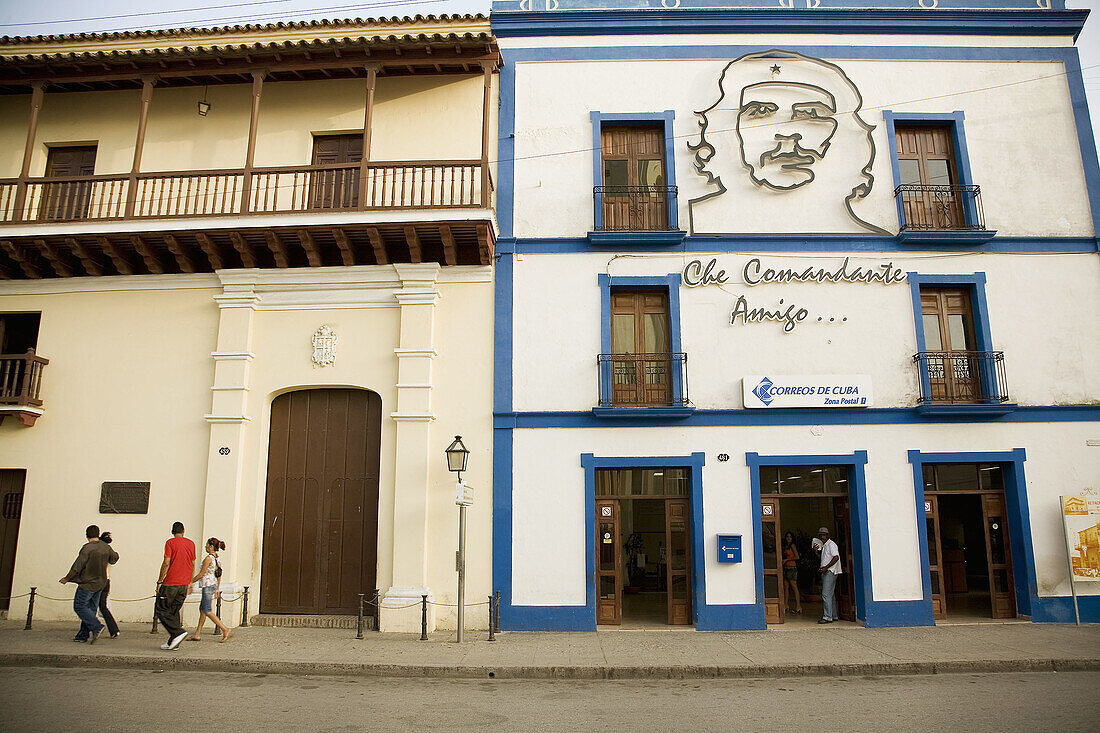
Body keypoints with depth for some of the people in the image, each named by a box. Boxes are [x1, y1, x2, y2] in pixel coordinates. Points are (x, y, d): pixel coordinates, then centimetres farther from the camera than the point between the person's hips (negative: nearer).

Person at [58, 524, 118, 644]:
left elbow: (76, 567, -17)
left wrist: (66, 578, -1)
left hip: (88, 584, -7)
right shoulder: (106, 547, 2)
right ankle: (83, 635, 15)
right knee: (91, 608, 12)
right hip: (100, 583, 7)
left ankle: (96, 627, -9)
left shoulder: (87, 548, -18)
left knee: (79, 607, 2)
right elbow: (114, 558, 21)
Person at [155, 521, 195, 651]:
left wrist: (159, 581, -5)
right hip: (184, 584, 6)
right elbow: (192, 564, 14)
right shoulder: (191, 544, 10)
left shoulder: (170, 543, -5)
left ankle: (178, 632, -13)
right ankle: (173, 642, 8)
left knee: (161, 610, 2)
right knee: (174, 611, 11)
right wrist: (189, 582, 22)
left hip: (170, 583, -6)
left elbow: (166, 563, -12)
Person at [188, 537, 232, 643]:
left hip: (208, 585, -9)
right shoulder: (217, 559, 10)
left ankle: (226, 630, -10)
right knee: (202, 609, 15)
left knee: (207, 611, -6)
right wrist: (217, 588, 20)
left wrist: (191, 582, -4)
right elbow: (219, 575, 15)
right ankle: (197, 634, 19)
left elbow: (201, 574, -15)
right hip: (214, 585, 9)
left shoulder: (208, 558, -16)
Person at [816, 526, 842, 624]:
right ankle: (834, 616, 17)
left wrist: (826, 567, -21)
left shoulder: (831, 544, -9)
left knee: (826, 594, -15)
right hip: (825, 572, 10)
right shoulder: (823, 546, 21)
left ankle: (827, 617, -17)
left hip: (830, 572, -10)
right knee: (831, 595, 12)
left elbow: (836, 557, -19)